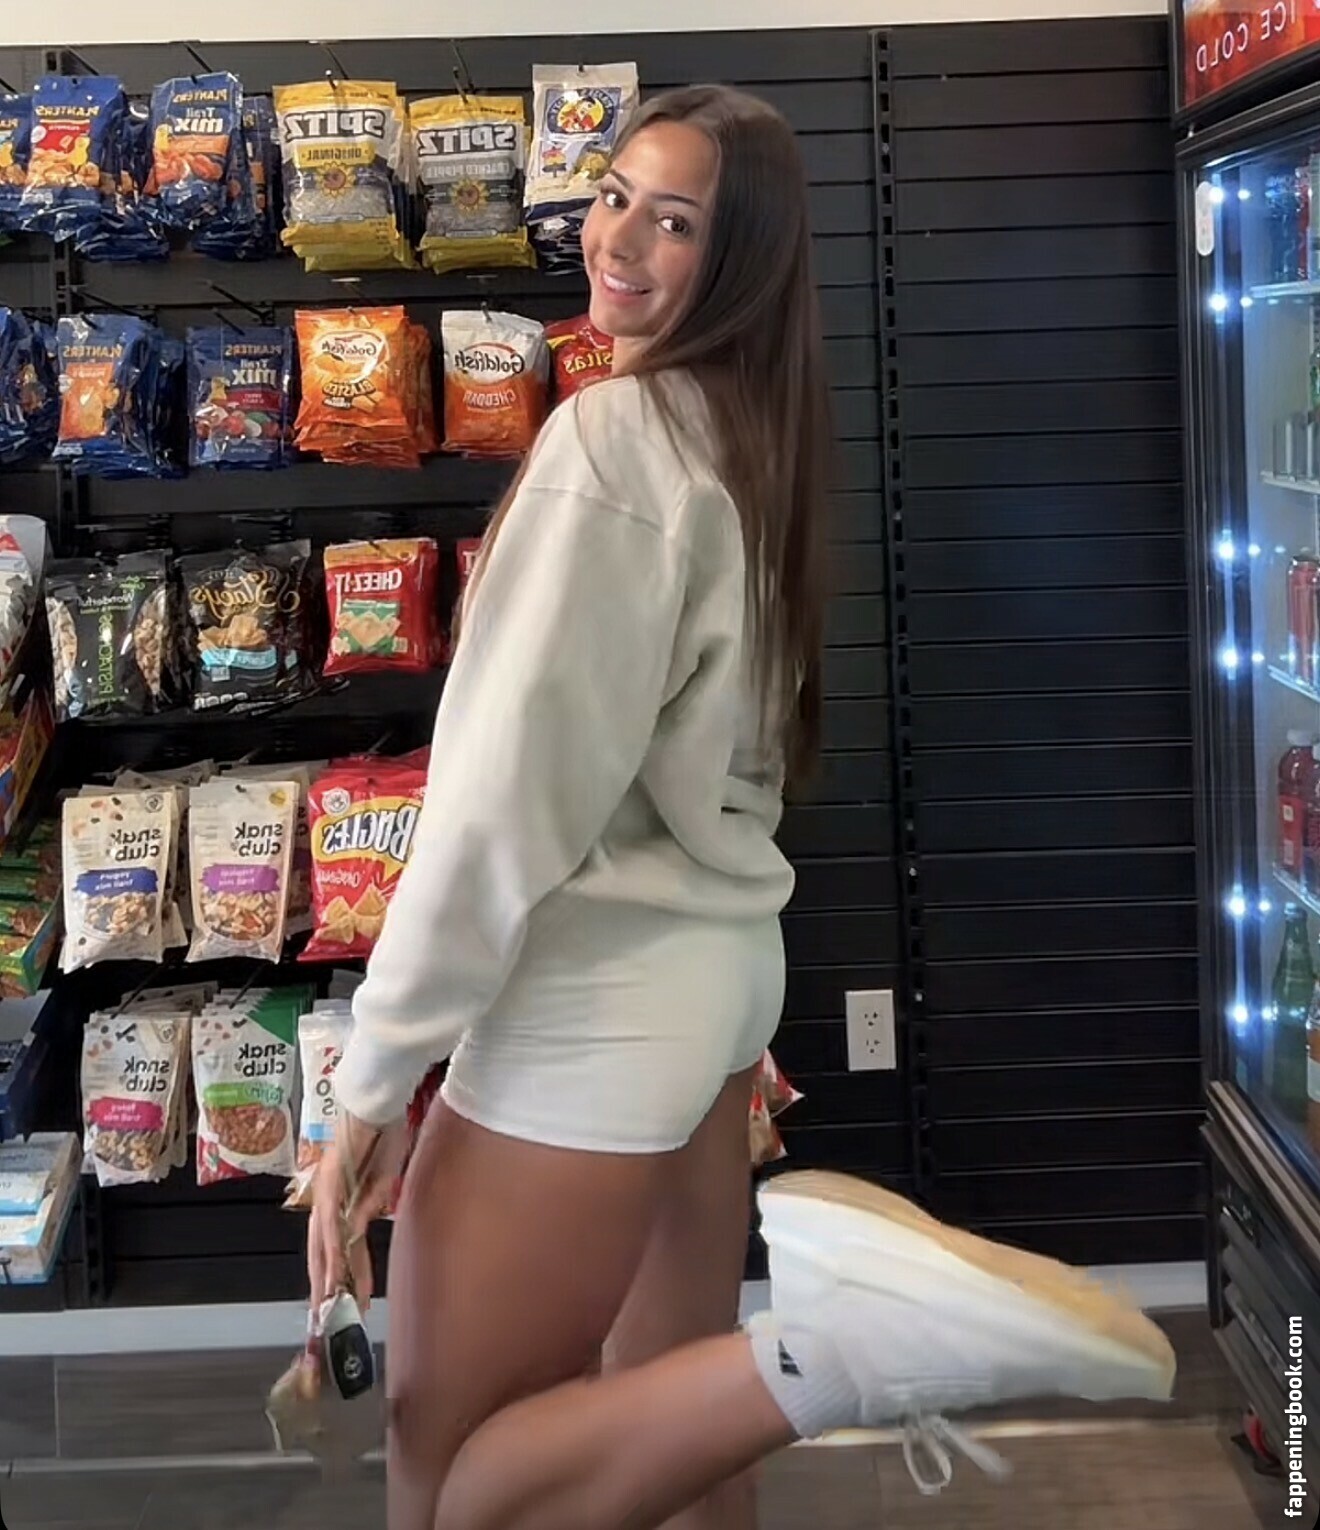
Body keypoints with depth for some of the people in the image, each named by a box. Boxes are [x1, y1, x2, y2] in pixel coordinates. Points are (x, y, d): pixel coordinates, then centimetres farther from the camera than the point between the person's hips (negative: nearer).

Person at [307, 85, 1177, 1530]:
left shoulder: (612, 434, -17)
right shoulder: (754, 433, 10)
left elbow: (507, 787, -21)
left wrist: (373, 1074, -15)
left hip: (593, 1001, -9)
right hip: (717, 954, 9)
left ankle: (836, 1340, -17)